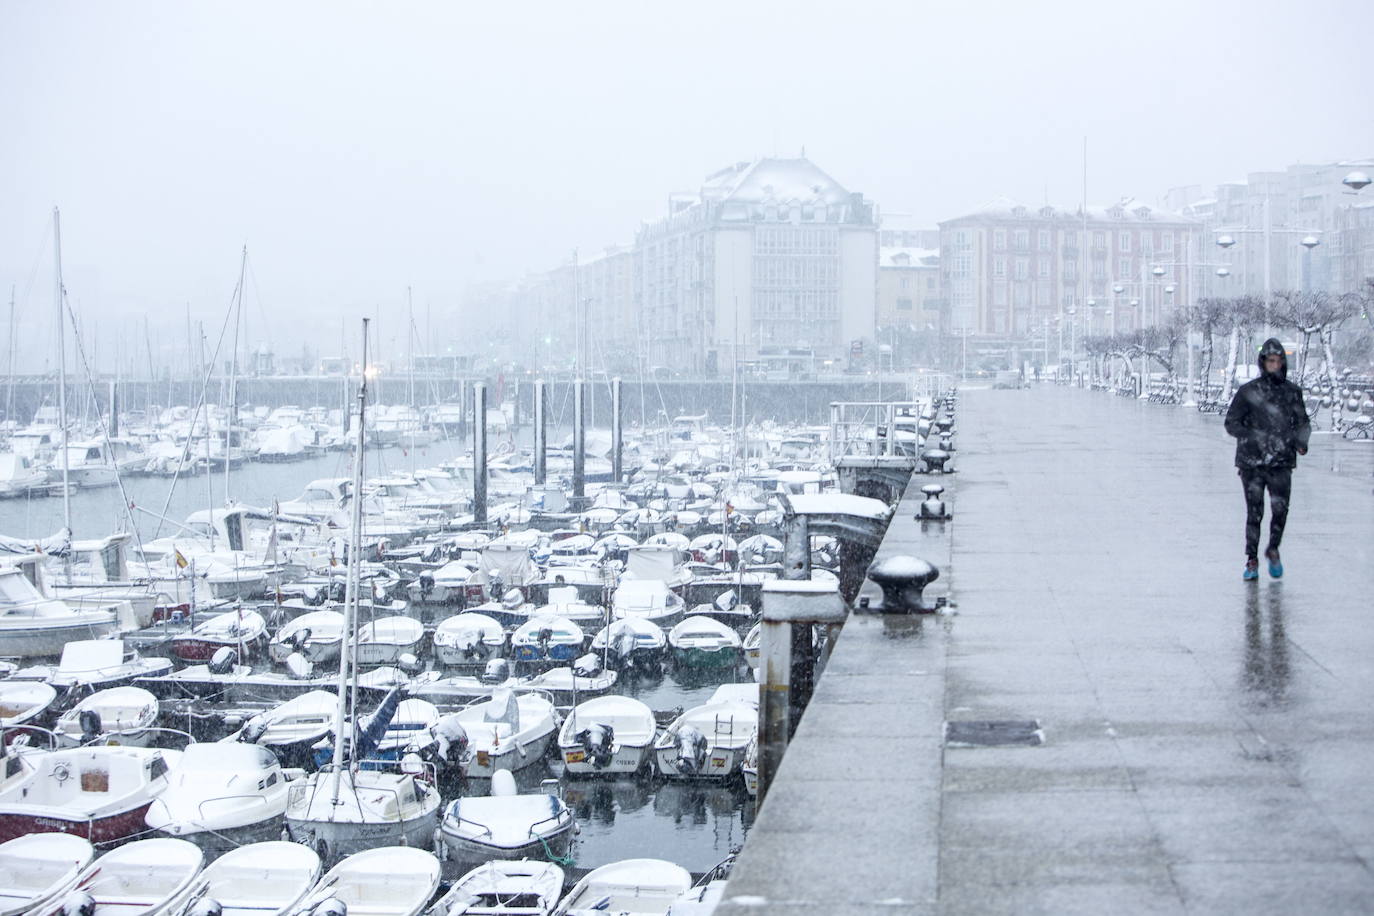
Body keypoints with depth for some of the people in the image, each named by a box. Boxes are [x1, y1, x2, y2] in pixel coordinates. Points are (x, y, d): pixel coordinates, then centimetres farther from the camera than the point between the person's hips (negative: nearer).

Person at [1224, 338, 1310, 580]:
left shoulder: (1293, 392, 9)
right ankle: (1252, 560, 13)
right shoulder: (1248, 391, -1)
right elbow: (1231, 423, 3)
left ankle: (1273, 549, 19)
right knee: (1254, 512, 1)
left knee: (1280, 509, -7)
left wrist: (1301, 440, -1)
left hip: (1282, 462, 2)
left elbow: (1303, 422, 18)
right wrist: (1253, 437, -11)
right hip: (1252, 461, -2)